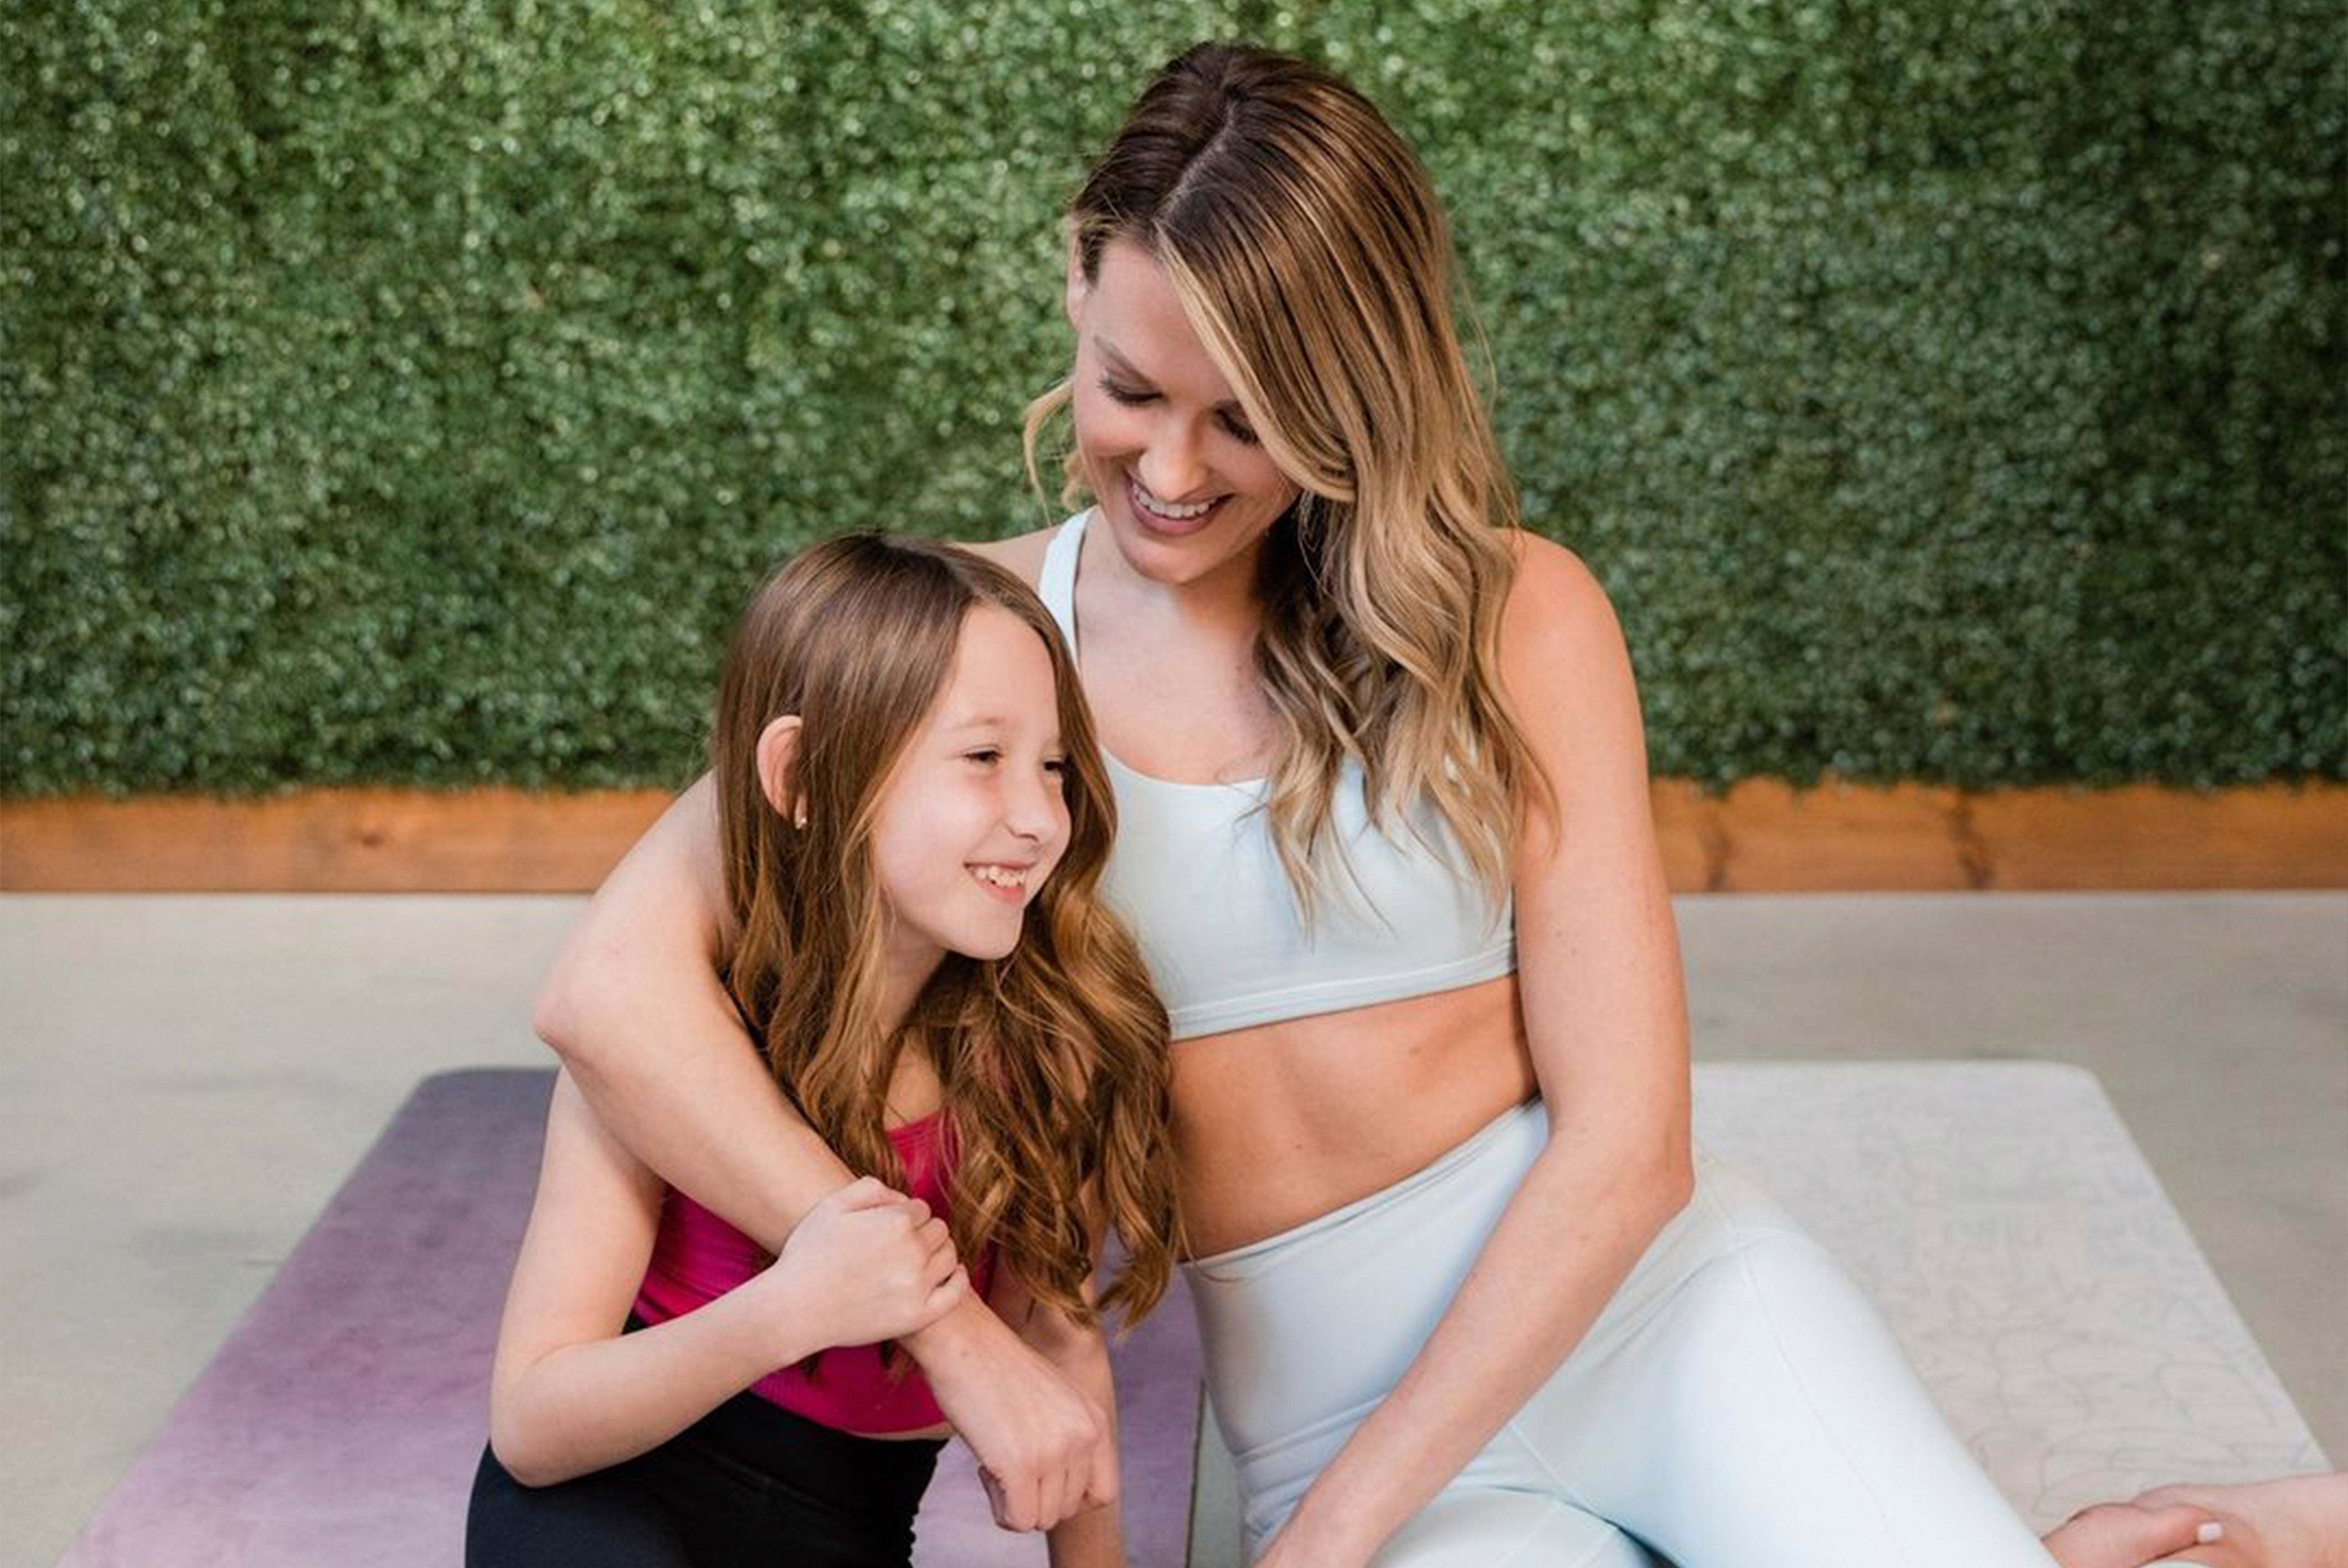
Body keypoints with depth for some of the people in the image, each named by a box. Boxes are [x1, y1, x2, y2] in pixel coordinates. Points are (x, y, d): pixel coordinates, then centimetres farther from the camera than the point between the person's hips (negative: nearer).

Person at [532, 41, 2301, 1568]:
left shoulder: (1512, 617, -3)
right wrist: (956, 1328, -21)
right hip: (1327, 1405, 1)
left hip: (1656, 1301, -1)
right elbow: (613, 987, -14)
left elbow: (1625, 1146, -6)